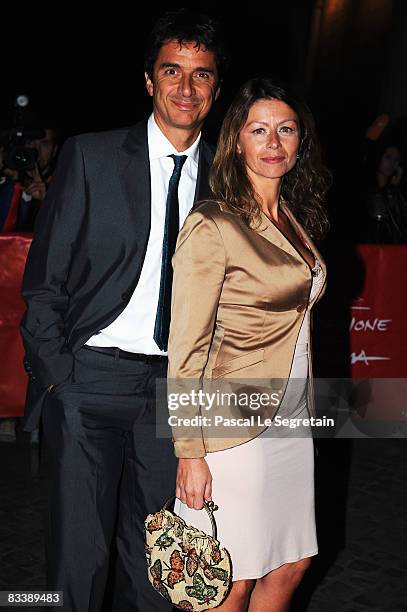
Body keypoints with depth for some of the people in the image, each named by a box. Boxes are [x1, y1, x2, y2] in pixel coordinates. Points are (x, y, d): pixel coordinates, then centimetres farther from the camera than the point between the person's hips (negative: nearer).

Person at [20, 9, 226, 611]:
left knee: (151, 558, 13)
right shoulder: (91, 156, -2)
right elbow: (44, 280, -1)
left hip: (173, 386, 3)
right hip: (91, 376, -2)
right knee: (81, 552, 3)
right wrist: (55, 375, -6)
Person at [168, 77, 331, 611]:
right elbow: (187, 350, -15)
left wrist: (304, 413, 16)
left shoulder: (296, 220, 10)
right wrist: (191, 453, -16)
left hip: (292, 420, 8)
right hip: (234, 423, -8)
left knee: (289, 567, 16)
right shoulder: (212, 225, -14)